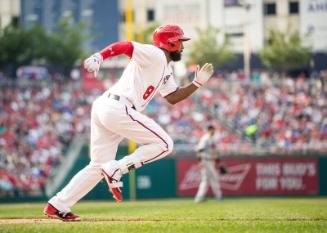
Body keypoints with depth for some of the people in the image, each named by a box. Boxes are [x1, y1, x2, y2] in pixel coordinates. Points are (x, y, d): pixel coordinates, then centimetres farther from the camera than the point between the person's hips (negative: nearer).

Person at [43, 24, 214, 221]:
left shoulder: (166, 69, 26)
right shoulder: (155, 55, -4)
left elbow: (173, 98, 29)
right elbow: (123, 46, -17)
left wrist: (198, 83, 20)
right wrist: (99, 57, -33)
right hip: (118, 108, -10)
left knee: (99, 167, 11)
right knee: (164, 144, -5)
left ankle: (57, 206, 8)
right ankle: (116, 169, -11)